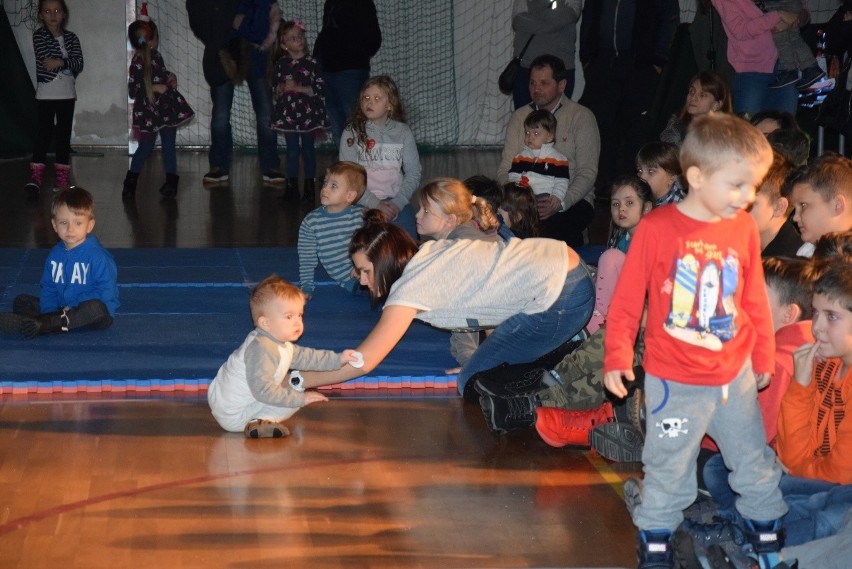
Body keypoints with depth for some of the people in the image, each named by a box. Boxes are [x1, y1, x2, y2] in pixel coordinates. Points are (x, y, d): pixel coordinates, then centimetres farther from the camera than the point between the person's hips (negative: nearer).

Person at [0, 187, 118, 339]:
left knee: (96, 309, -40)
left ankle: (43, 324, -39)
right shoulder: (55, 255, 8)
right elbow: (48, 288, 10)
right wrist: (50, 313, -11)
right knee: (20, 302, -2)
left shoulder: (98, 257, -12)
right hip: (61, 310, 6)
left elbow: (105, 294, -18)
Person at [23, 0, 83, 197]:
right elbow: (46, 59, -16)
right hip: (45, 93, -3)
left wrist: (59, 62, -22)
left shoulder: (71, 38, 7)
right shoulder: (39, 35, -2)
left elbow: (79, 64, -6)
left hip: (67, 94, 3)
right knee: (43, 134, -9)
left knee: (64, 136, 5)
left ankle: (61, 179, 9)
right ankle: (35, 177, -11)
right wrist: (68, 63, -12)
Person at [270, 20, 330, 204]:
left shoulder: (311, 63, -5)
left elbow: (320, 87, -9)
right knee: (292, 151, 7)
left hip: (308, 113, -2)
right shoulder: (281, 64, 3)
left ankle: (309, 188, 11)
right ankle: (292, 187, 14)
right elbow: (274, 88, 10)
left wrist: (299, 88, -17)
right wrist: (282, 88, -11)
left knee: (308, 150, 4)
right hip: (288, 114, 2)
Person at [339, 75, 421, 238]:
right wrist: (374, 204, -15)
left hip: (398, 205, 2)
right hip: (364, 205, -2)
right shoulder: (352, 132, -1)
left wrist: (398, 203, -10)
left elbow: (413, 172, 4)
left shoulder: (402, 132, 5)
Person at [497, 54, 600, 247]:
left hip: (572, 202, -3)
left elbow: (587, 173, -6)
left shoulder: (581, 117, 1)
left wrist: (560, 203, -23)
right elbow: (505, 168, 10)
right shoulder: (519, 117, 14)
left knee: (551, 226, -37)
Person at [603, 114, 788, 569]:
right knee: (668, 468, 9)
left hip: (735, 376, 4)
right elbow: (626, 298, -8)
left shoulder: (743, 229, -3)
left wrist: (763, 358, 16)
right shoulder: (657, 228, -15)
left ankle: (768, 532, 33)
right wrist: (617, 356, -11)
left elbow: (756, 301, 8)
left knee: (755, 464, 15)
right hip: (674, 381, -3)